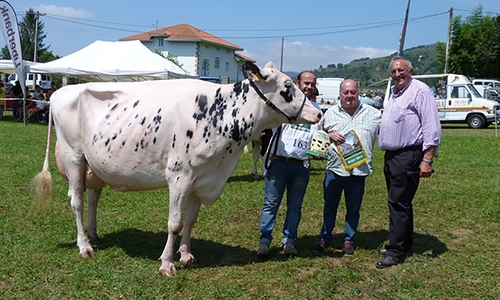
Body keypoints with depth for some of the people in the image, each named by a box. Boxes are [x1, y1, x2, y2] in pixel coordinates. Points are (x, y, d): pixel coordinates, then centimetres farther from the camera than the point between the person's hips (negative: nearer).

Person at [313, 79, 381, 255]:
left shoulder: (372, 114, 3)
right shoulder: (330, 113, 7)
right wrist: (330, 135, -7)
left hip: (358, 171, -1)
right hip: (334, 169, 1)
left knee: (353, 209, 11)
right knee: (329, 207, 11)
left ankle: (349, 241, 25)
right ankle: (325, 238, 25)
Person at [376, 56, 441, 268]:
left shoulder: (420, 91, -10)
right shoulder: (394, 92, 18)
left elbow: (432, 128, -16)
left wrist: (427, 159, -21)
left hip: (409, 155, -9)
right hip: (391, 155, 9)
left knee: (398, 203, -7)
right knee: (400, 203, 15)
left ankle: (396, 251, 0)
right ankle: (405, 245, 27)